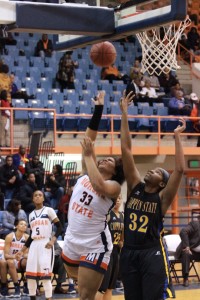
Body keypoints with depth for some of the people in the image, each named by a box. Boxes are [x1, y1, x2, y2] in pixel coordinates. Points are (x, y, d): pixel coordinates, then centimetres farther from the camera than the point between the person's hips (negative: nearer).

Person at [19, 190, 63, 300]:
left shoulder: (49, 210, 2)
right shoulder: (31, 215, 17)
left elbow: (59, 227, -2)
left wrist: (53, 240, -16)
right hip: (34, 244, 5)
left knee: (45, 274, -13)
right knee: (30, 274, 1)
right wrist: (23, 250, 17)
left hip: (46, 244, -5)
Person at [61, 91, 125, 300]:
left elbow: (99, 186, -35)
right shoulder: (86, 173, 5)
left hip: (94, 245, -7)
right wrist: (98, 108, -4)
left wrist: (88, 156, -27)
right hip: (72, 241, 7)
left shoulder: (114, 186, -11)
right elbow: (89, 139, 1)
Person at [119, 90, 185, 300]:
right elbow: (126, 149, 3)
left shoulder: (162, 198, -2)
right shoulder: (135, 187, 6)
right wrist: (124, 114, -1)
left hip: (153, 254, -4)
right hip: (129, 253, 4)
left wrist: (176, 136, -13)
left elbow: (179, 169, -17)